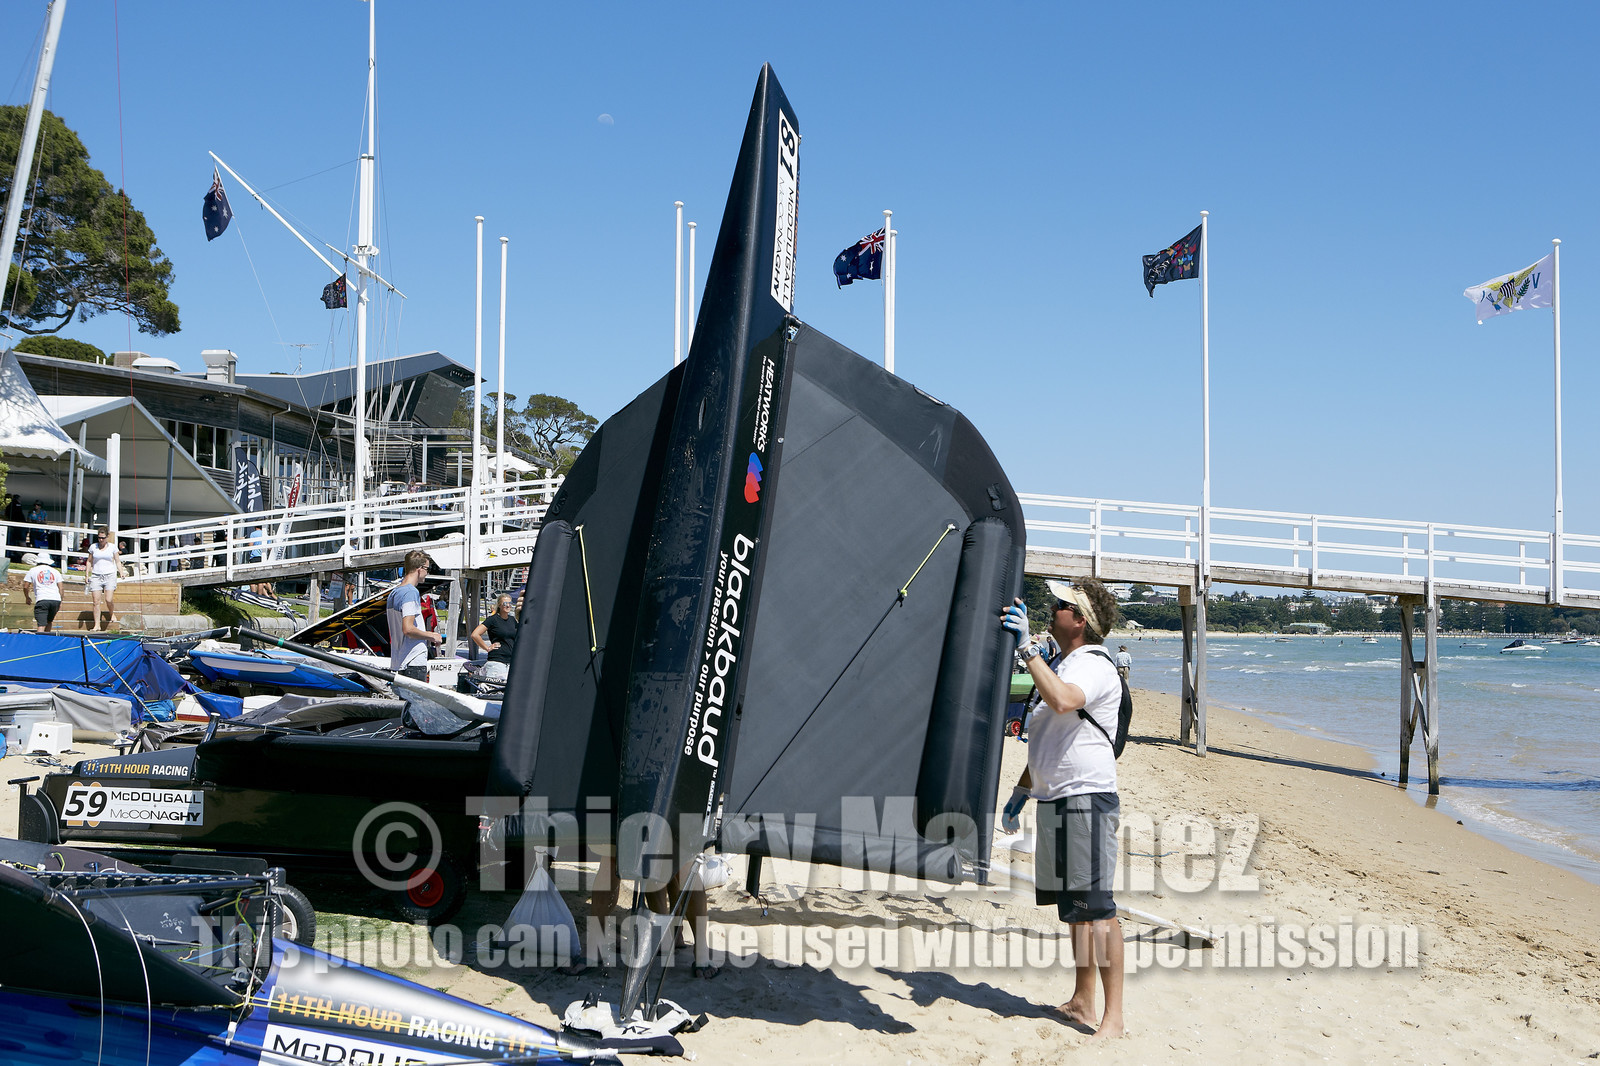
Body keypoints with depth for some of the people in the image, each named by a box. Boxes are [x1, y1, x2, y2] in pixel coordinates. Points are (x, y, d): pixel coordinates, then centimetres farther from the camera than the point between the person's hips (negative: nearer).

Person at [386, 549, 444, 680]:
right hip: (414, 663, -10)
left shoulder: (393, 593, 17)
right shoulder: (411, 592, -14)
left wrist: (428, 636, 20)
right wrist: (432, 636, -8)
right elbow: (408, 629, -22)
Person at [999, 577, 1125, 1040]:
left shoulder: (1094, 667, -12)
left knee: (1096, 907, -9)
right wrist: (1021, 790, 26)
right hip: (1054, 800, 10)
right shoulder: (1059, 665, 19)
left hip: (1086, 799, -10)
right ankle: (1081, 1004, 22)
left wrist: (1027, 647, -31)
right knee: (1074, 908, 14)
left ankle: (1113, 1016, -5)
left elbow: (1062, 700, -35)